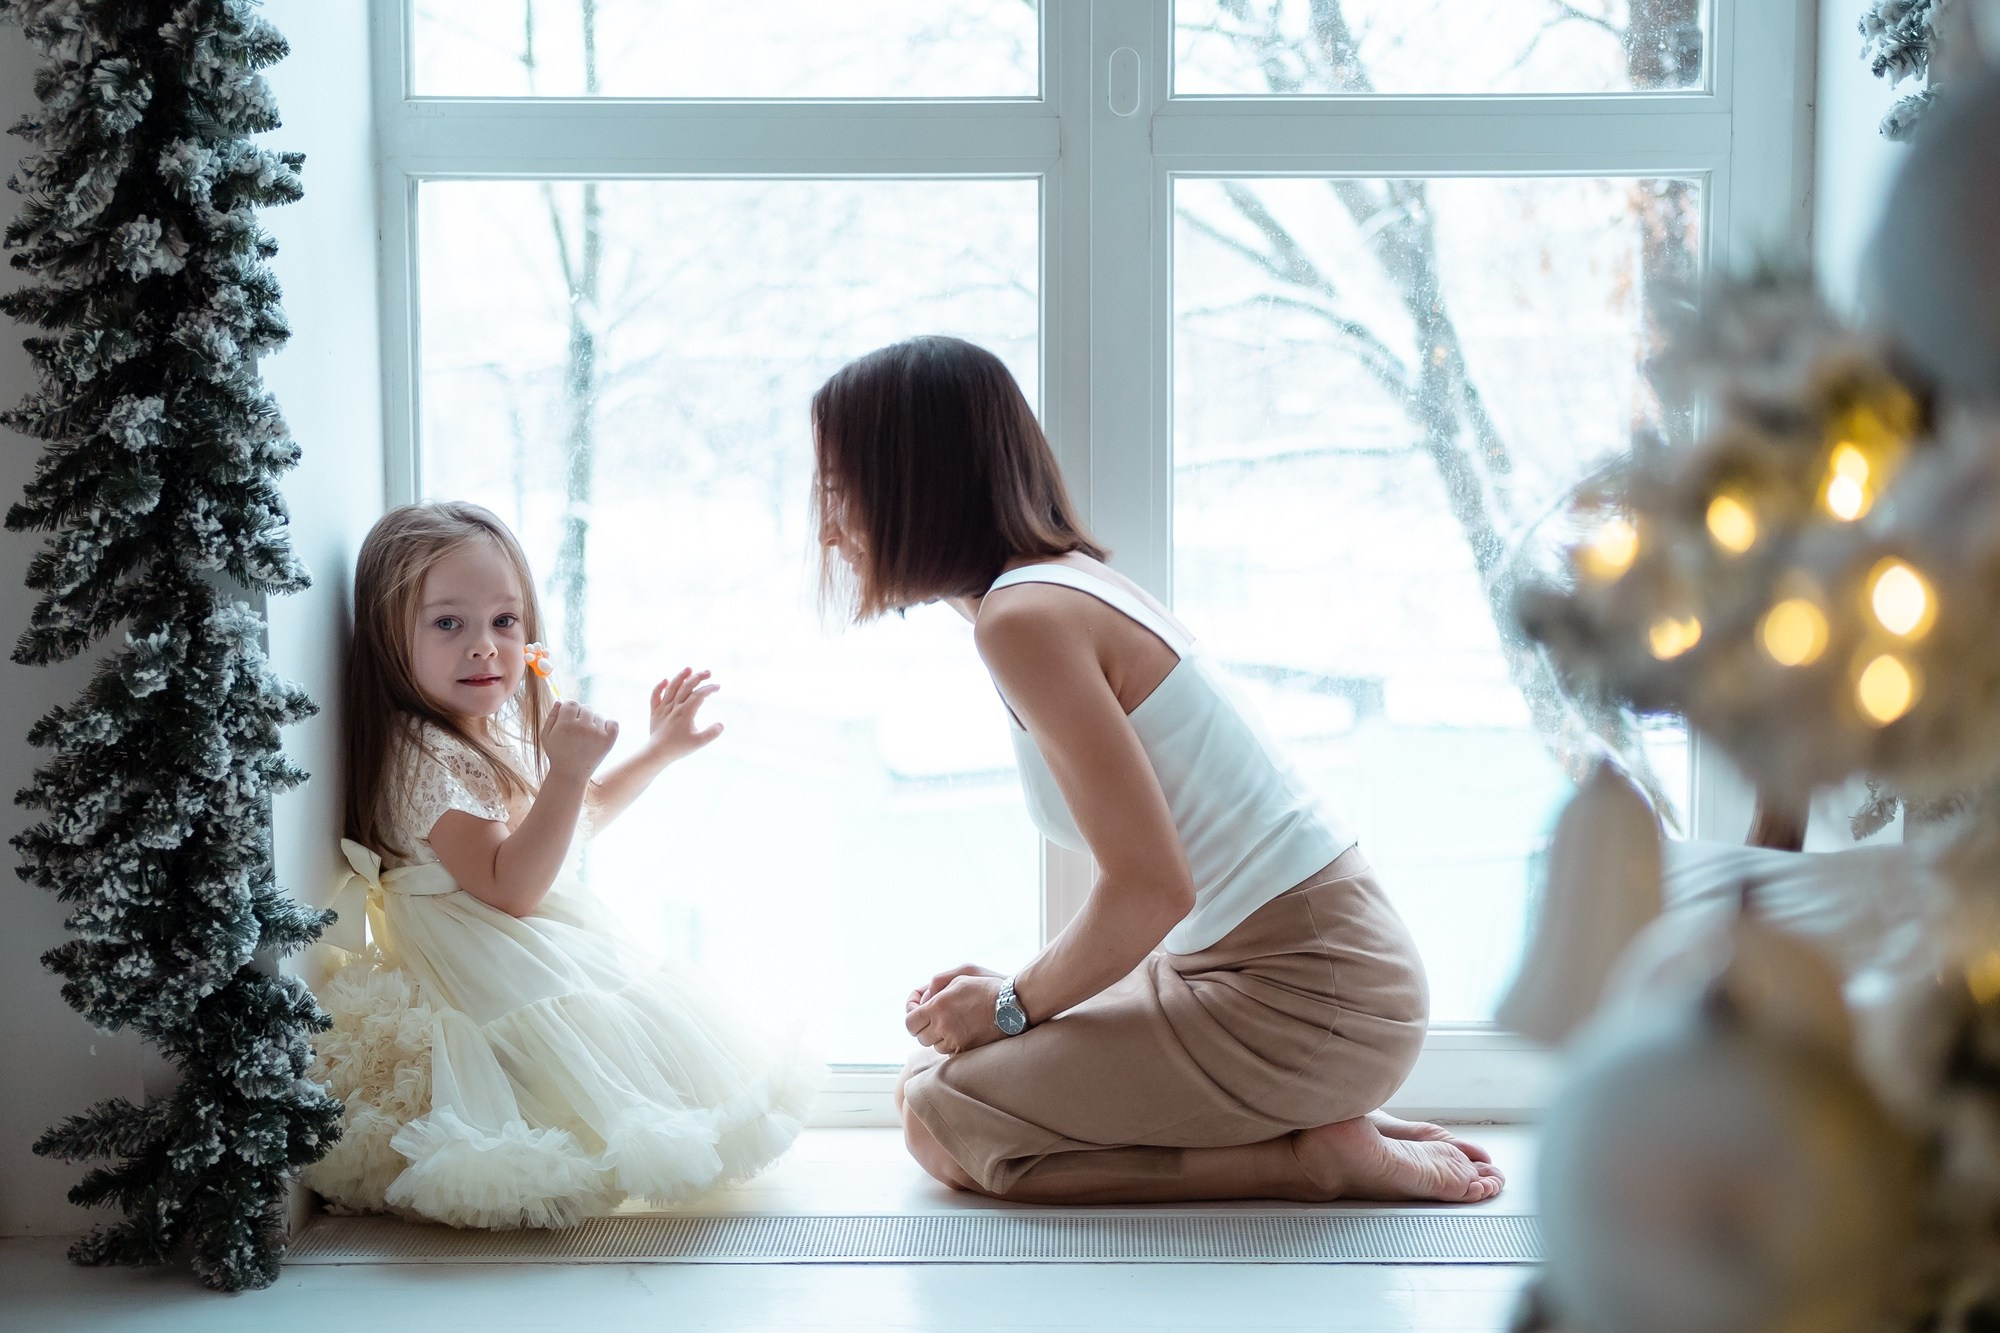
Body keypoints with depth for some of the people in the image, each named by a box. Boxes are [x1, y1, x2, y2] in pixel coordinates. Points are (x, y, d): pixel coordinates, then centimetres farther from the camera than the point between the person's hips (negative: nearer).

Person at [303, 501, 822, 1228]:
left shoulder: (504, 725, 7)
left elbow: (582, 814, 26)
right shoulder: (421, 756, -23)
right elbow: (511, 887, -29)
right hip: (485, 972, -10)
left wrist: (658, 750, 19)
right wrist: (567, 771, -35)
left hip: (551, 945, 10)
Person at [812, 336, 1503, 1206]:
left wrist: (1013, 1005, -6)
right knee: (947, 1058, 15)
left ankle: (1316, 1157, -4)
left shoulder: (1023, 617, -18)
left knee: (941, 1119, -7)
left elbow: (1151, 887, -22)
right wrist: (1019, 990, 10)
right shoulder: (1071, 580, 11)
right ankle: (1321, 1123, 11)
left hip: (1305, 999, -10)